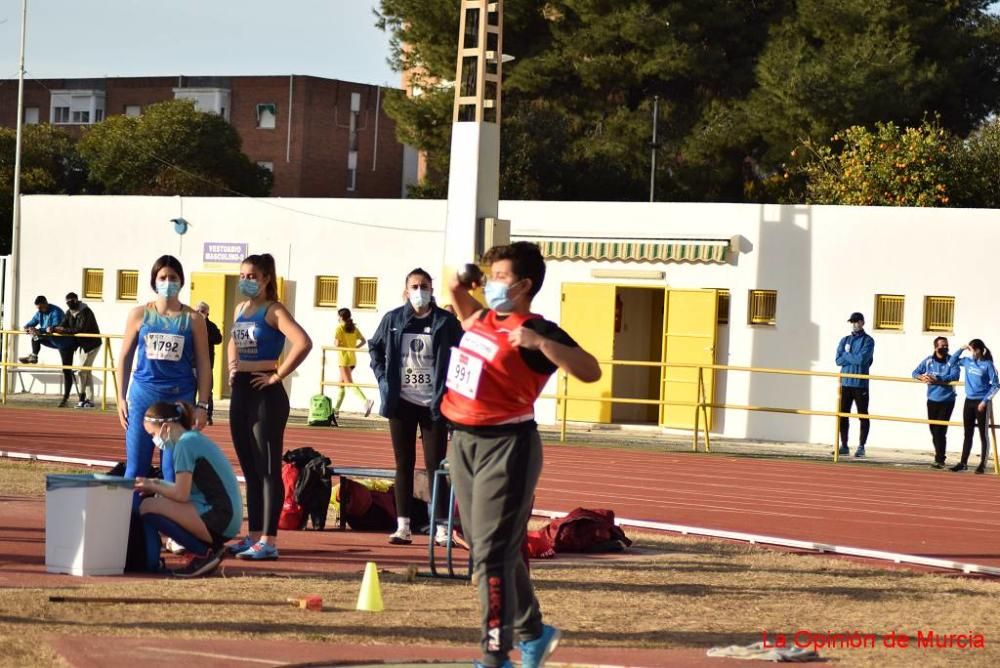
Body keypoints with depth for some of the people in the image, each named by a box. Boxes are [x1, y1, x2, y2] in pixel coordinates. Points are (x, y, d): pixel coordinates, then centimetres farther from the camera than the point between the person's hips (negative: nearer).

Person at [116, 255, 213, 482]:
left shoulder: (193, 319, 1)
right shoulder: (139, 315, 3)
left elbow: (203, 364, 3)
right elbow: (125, 357, 9)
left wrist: (202, 405, -2)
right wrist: (121, 399, 5)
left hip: (180, 398, -1)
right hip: (143, 396, 1)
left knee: (173, 469, 1)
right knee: (135, 467, 3)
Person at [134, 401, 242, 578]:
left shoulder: (185, 444, -10)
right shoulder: (196, 438, 18)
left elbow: (181, 494, -14)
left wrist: (153, 486, 1)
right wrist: (157, 485, 12)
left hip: (217, 519, -10)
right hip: (227, 519, 10)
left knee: (147, 507, -12)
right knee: (159, 503, 20)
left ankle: (204, 553, -9)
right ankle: (209, 549, 9)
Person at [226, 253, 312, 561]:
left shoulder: (273, 311, -10)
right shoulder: (241, 310, 13)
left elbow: (303, 343, -25)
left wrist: (277, 376, -20)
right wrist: (233, 366, 13)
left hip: (265, 394, -8)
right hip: (240, 392, 8)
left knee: (268, 469, -6)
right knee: (250, 469, 12)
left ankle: (268, 540, -5)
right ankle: (253, 536, 18)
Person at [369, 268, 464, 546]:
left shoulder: (446, 322, -3)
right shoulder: (393, 320, 4)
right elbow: (374, 347, 17)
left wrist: (450, 386, -7)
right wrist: (382, 377, 6)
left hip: (433, 405, -2)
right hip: (402, 403, 2)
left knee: (435, 466, -1)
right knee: (404, 464, 6)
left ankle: (442, 526, 2)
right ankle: (403, 526, 9)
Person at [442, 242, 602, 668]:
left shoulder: (534, 331, -15)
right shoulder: (486, 319, 10)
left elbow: (590, 371, -27)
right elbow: (470, 318, 37)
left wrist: (539, 343, -36)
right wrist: (458, 291, 19)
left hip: (505, 446, -9)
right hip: (464, 442, 9)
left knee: (492, 553, -11)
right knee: (486, 548, 18)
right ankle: (532, 632, 35)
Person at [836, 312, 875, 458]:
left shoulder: (867, 341, -1)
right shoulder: (845, 340, 14)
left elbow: (862, 359, -16)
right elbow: (838, 360, 3)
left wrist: (846, 355, -3)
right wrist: (854, 358, -8)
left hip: (860, 384, -5)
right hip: (845, 383, 5)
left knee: (863, 415, 0)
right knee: (843, 415, 6)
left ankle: (861, 446, 3)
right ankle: (844, 446, 13)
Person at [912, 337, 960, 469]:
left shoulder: (952, 361, -6)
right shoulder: (928, 361, 6)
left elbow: (954, 376, -20)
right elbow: (915, 373, 8)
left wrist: (937, 379, -31)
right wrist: (922, 377, -16)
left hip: (947, 401, -4)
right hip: (932, 400, 4)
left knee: (940, 430, -11)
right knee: (933, 430, 9)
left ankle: (940, 459, -6)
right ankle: (940, 455, 24)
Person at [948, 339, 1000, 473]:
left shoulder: (987, 365, -10)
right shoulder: (968, 361, 5)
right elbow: (952, 361, 17)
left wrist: (985, 401, -15)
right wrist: (961, 349, 3)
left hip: (981, 403, -6)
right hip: (969, 401, 6)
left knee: (983, 434, 2)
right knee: (968, 434, 10)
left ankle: (983, 464, 7)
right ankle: (963, 463, 14)